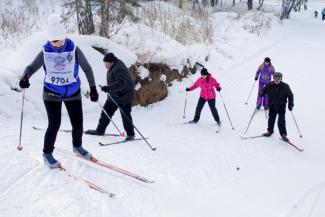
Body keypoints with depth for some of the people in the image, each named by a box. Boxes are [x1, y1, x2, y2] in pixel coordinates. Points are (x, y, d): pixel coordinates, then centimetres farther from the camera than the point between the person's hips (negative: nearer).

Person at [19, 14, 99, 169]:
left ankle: (77, 146, 35)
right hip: (52, 93, -1)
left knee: (78, 124, 6)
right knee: (54, 125, -6)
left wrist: (93, 88, -1)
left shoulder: (74, 50, -10)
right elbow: (31, 67, -5)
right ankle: (47, 153, 16)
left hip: (73, 93, 2)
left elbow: (87, 68, -1)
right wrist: (25, 78, -28)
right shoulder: (45, 53, -10)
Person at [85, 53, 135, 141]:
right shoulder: (112, 68, 7)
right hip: (113, 96, 10)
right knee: (106, 112, 13)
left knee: (126, 116, -4)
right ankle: (100, 130, 25)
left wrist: (109, 87, -45)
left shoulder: (119, 69, -25)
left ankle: (130, 134, 10)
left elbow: (121, 83, -37)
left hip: (124, 96, -10)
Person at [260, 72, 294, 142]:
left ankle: (283, 134, 8)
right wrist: (261, 94, -16)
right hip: (272, 106, 2)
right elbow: (263, 91, 7)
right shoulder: (269, 85, -7)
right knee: (271, 119, 13)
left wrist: (290, 105, -9)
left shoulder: (285, 86, -12)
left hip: (281, 107, -2)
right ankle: (270, 131, 34)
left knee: (281, 121, -7)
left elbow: (290, 96, -4)